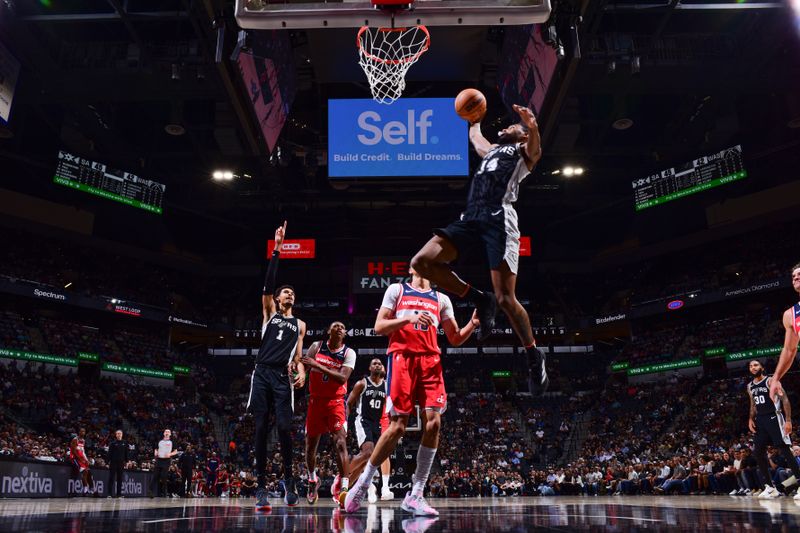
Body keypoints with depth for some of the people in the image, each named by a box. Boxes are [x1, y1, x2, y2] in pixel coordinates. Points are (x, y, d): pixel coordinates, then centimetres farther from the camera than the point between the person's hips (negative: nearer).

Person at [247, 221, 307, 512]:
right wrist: (277, 248, -4)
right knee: (261, 429, -4)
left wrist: (301, 370, -6)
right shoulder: (269, 312, 14)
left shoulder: (300, 324, 21)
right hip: (262, 373, -1)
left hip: (283, 377, 1)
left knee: (284, 428, -10)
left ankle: (289, 482, 5)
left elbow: (298, 353, 17)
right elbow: (268, 282, 2)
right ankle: (261, 487, -1)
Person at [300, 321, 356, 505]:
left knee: (340, 442, -17)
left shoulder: (349, 353, -7)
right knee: (310, 445, 11)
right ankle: (312, 479, 34)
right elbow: (303, 367, 3)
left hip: (336, 402, -3)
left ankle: (344, 485, -15)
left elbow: (343, 378, -20)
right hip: (315, 400, 3)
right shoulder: (317, 346, 0)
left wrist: (318, 365, -28)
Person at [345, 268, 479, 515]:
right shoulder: (396, 290, 12)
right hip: (402, 357, -3)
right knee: (397, 426, -9)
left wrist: (473, 324, 1)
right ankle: (362, 483, 9)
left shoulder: (441, 299, 21)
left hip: (430, 360, 4)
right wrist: (409, 318, -12)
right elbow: (379, 327, 3)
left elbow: (455, 338, 20)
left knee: (433, 422, -11)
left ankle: (415, 495, -3)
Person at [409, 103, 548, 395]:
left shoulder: (523, 151, 15)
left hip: (499, 219, -7)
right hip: (471, 217, 7)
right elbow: (474, 135, 57)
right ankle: (480, 300, 1)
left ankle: (534, 356, 8)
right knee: (422, 262, -11)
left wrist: (533, 127, -29)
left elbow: (535, 150, -10)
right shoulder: (491, 149, 36)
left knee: (505, 298, -13)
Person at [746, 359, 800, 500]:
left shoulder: (770, 381, -7)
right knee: (758, 452, 2)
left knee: (784, 450, -13)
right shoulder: (750, 386, 15)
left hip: (774, 417, -7)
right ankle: (770, 487, 8)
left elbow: (785, 400, -11)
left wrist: (788, 420, -20)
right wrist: (751, 419, 7)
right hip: (760, 420, 7)